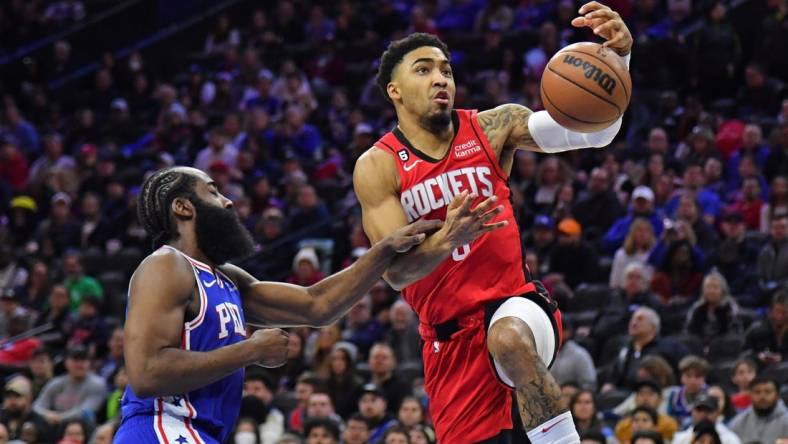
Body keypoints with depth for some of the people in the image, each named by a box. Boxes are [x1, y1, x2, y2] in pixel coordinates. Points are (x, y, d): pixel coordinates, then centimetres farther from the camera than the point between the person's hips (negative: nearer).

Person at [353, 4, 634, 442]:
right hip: (449, 339, 1)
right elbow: (395, 270, -13)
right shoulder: (377, 167, -3)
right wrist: (448, 238, -35)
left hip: (513, 305, -1)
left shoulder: (492, 128, 0)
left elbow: (592, 130, -11)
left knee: (510, 340, -37)